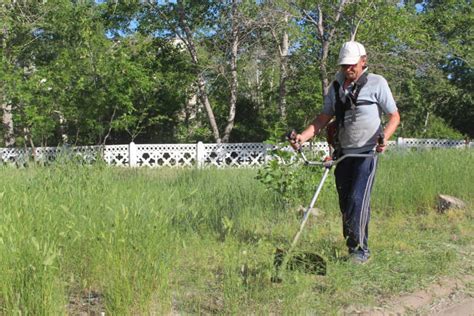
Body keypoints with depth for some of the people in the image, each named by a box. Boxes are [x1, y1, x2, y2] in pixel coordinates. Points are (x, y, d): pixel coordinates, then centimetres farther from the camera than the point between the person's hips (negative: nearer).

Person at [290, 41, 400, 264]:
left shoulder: (377, 83, -4)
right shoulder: (336, 86, 10)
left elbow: (394, 116, -2)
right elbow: (324, 118, 11)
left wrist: (384, 137, -21)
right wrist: (303, 137, -4)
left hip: (366, 152, -5)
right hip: (343, 152, 5)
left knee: (358, 199, -14)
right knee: (345, 202, 6)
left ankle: (360, 249, -4)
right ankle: (351, 246, 16)